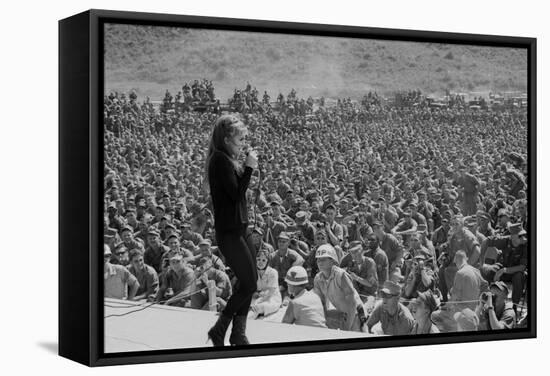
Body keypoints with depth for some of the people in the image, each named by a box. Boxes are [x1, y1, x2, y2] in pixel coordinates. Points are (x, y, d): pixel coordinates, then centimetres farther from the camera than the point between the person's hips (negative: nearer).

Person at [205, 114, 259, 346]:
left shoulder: (225, 159, 14)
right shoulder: (220, 160, -16)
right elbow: (236, 194, -20)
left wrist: (246, 167, 6)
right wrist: (249, 167, -15)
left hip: (235, 229, 10)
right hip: (229, 232, -10)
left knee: (248, 281, 11)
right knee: (249, 284, -6)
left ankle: (238, 334, 16)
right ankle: (218, 330, 4)